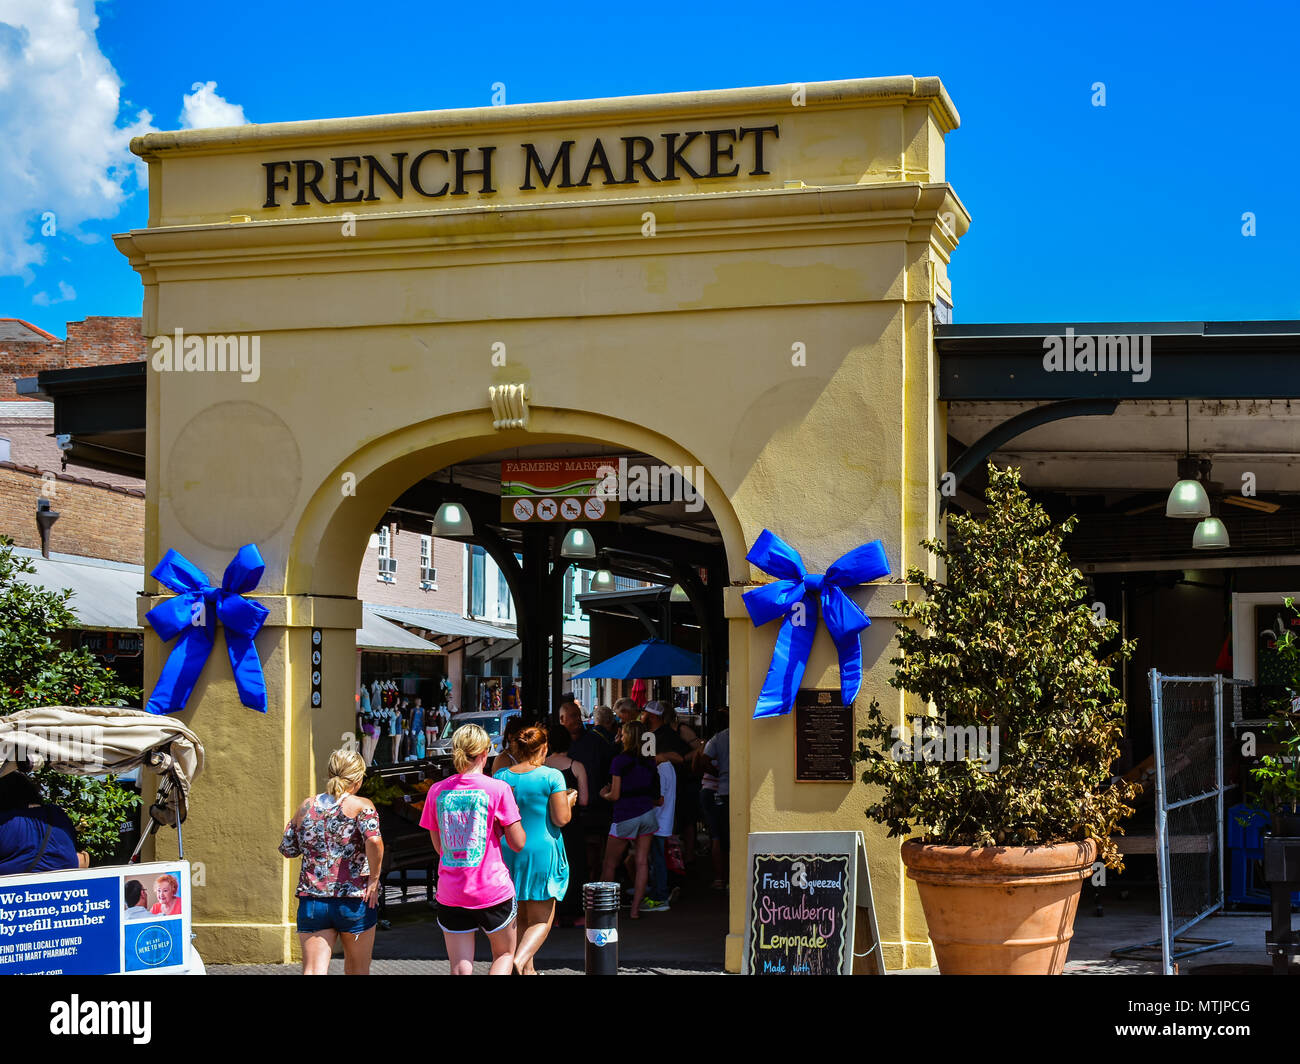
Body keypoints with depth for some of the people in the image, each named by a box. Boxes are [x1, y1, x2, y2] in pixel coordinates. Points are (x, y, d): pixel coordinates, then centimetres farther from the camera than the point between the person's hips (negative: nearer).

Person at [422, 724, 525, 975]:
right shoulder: (498, 789, -9)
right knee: (505, 954, 19)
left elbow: (438, 846, 11)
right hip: (492, 889, -2)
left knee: (460, 967, 6)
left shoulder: (437, 790, 1)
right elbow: (518, 844, -5)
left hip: (450, 892, 3)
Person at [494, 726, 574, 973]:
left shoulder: (501, 777, 1)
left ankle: (528, 968, 24)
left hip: (508, 852, 4)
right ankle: (519, 961, -20)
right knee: (541, 920, 3)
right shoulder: (551, 776, -11)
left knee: (521, 917, 19)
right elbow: (561, 818, -12)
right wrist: (569, 801, 7)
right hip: (542, 852, -4)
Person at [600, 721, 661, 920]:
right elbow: (657, 797, 9)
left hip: (625, 817, -4)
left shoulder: (619, 761, -10)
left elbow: (615, 795, -10)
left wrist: (604, 794, 10)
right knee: (642, 862, 4)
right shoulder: (650, 763, 5)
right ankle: (635, 908, 2)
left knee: (610, 864, 9)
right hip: (647, 812, 4)